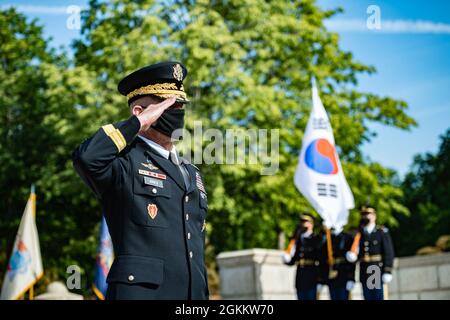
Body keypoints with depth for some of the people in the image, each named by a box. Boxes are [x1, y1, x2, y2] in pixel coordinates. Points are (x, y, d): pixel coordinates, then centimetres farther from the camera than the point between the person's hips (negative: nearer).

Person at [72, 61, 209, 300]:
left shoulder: (191, 172, 22)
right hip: (140, 291, -7)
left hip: (193, 293, 7)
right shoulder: (124, 160, 0)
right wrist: (139, 122, -11)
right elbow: (86, 157, -24)